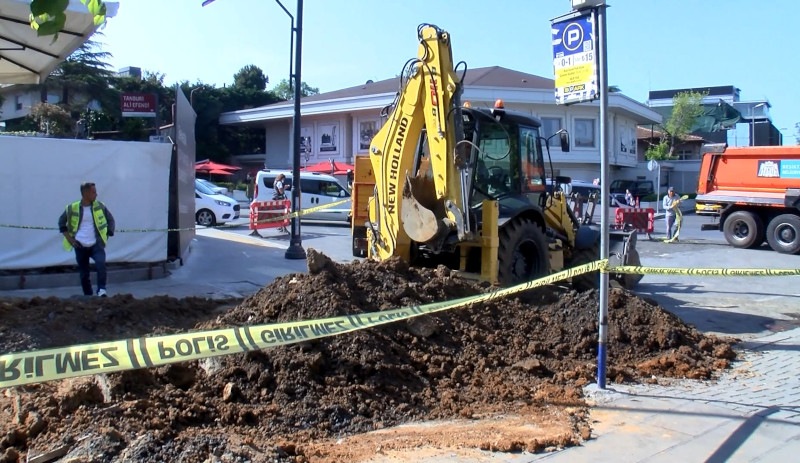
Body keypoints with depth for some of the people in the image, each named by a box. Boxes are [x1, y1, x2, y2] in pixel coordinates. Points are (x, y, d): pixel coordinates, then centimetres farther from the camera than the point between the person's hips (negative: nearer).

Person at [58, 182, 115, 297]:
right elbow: (61, 222, 10)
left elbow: (110, 219, 13)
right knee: (84, 273, 6)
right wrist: (69, 239, 1)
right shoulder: (72, 208, -3)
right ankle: (88, 296, 20)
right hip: (80, 246, 0)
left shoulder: (100, 207, 0)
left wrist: (108, 235, 3)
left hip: (96, 244, 0)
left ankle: (101, 290, -19)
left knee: (101, 264, -26)